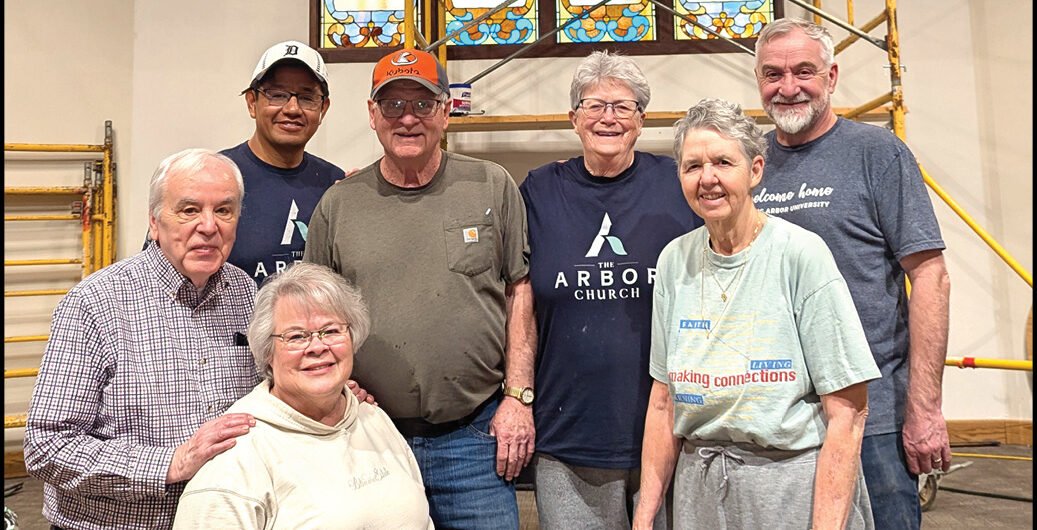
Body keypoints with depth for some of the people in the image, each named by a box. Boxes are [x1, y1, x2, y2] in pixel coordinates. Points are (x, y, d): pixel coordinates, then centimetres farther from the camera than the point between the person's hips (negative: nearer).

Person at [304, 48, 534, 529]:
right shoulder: (337, 205, 5)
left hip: (476, 435, -1)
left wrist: (518, 397, -3)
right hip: (371, 436, 1)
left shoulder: (493, 188, 2)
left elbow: (520, 291, 2)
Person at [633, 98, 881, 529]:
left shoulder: (800, 253, -12)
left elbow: (847, 411, -13)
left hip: (794, 482, -4)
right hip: (699, 489, 4)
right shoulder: (674, 260, 1)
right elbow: (664, 400, 5)